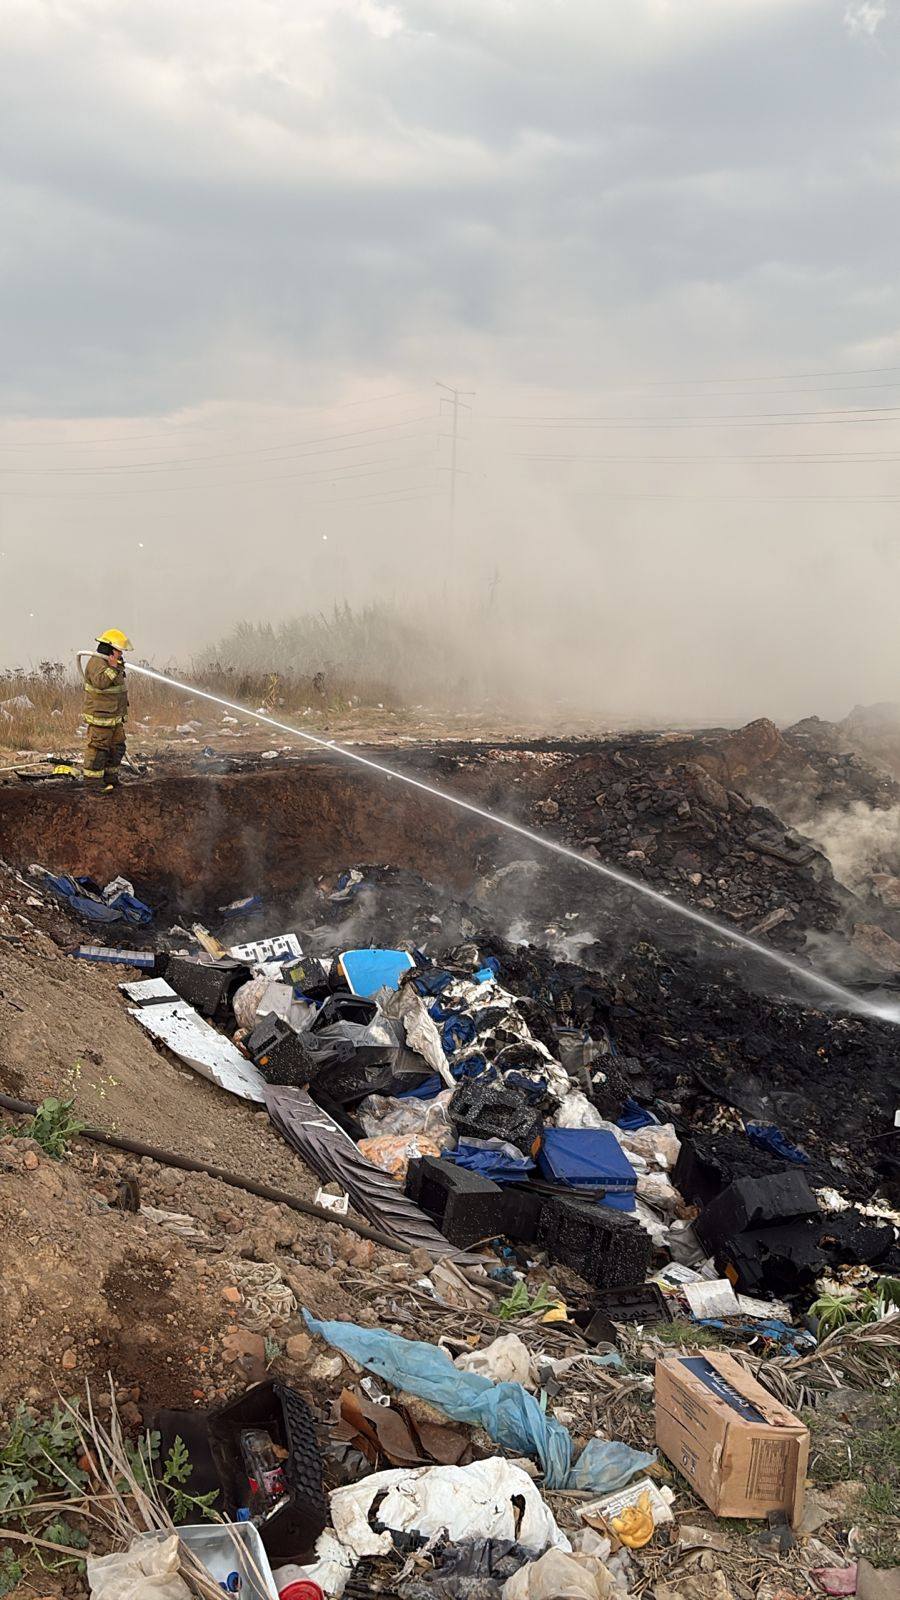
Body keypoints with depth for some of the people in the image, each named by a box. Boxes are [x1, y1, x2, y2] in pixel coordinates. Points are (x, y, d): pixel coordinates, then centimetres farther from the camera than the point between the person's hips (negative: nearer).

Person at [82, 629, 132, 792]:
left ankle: (110, 777, 25)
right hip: (100, 716, -11)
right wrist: (112, 667, -33)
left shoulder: (112, 663, 17)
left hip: (115, 716, 11)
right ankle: (92, 780, -3)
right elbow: (100, 682, -33)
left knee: (117, 746, 15)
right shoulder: (96, 663, -16)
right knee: (98, 747, -7)